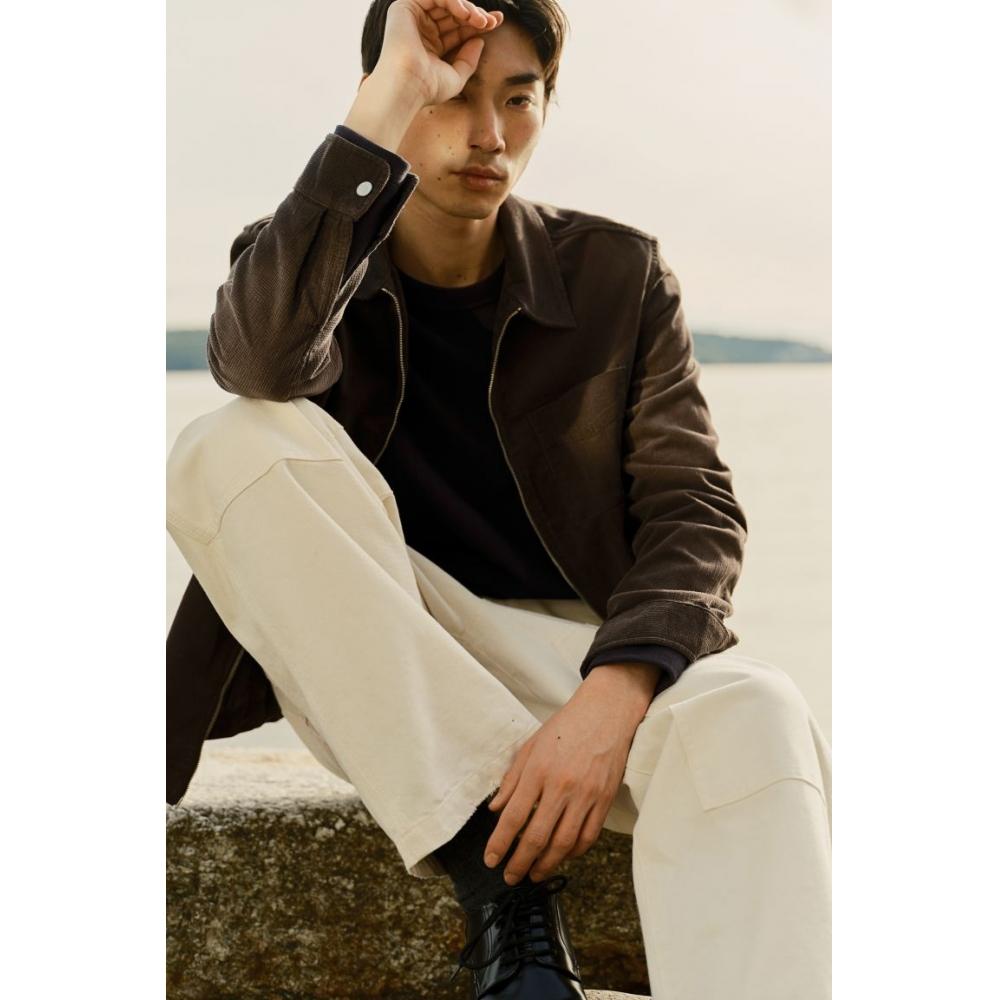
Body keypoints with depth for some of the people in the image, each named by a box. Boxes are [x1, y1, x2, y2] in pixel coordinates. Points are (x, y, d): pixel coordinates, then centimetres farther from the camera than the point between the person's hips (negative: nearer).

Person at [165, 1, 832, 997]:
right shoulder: (305, 264, 3)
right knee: (231, 448, -25)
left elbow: (693, 508, -4)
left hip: (581, 651, 0)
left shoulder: (618, 276, 5)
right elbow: (262, 362, -24)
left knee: (753, 719, -33)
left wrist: (614, 693, -24)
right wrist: (391, 98, -25)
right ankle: (497, 875, -25)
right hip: (380, 670, 1)